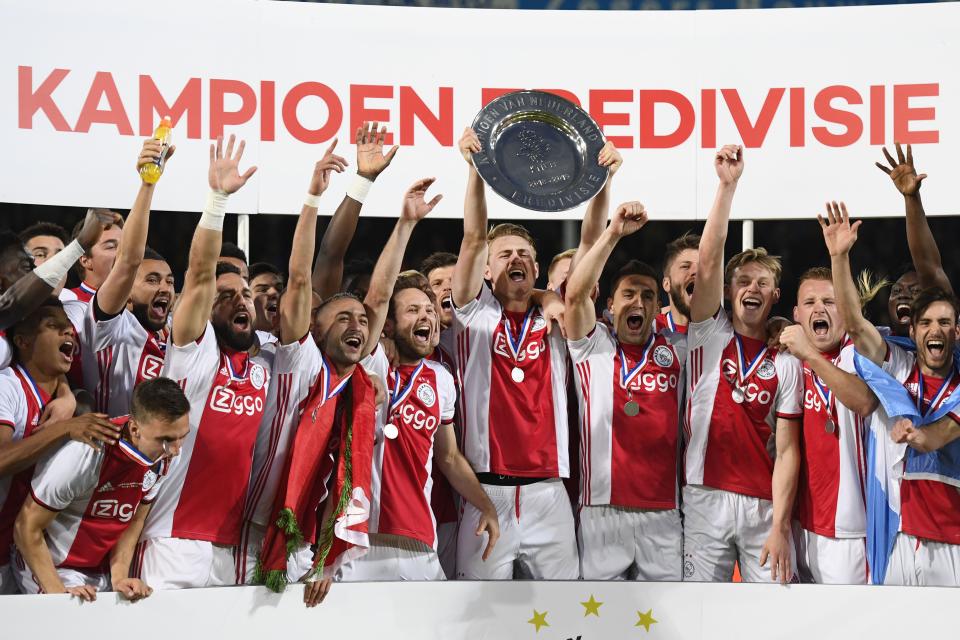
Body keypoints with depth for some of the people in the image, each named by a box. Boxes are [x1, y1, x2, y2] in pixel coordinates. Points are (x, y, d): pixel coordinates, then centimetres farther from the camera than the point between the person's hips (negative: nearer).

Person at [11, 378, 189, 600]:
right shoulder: (86, 454, -28)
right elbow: (26, 528, -20)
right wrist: (59, 592, -22)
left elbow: (133, 522, 4)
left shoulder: (162, 457, -10)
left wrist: (119, 578, -8)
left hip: (101, 571, 6)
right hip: (52, 568, -6)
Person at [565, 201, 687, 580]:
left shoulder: (676, 349, 11)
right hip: (602, 511, -2)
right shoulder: (594, 347, 5)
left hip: (663, 514, 2)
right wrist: (614, 233, -16)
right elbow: (576, 293, -9)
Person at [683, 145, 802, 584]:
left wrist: (780, 526, -10)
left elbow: (786, 451, -1)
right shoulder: (709, 335, 6)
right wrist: (727, 185, -15)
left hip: (765, 506, 0)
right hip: (706, 499, 0)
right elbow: (708, 263, -8)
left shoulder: (787, 363, 5)